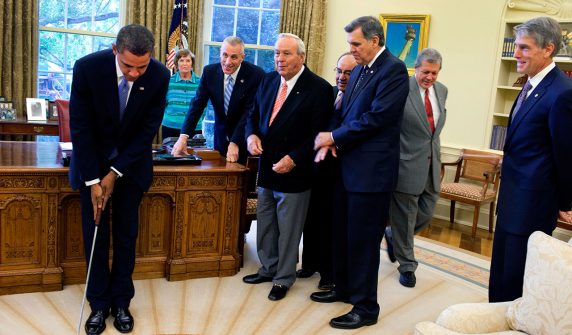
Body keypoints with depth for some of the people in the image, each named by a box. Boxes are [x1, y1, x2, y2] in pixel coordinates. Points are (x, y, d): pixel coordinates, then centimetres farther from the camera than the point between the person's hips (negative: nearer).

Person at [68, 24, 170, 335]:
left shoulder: (159, 76, -19)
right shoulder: (87, 68, -22)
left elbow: (148, 129, -12)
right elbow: (80, 128, -17)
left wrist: (115, 173, -14)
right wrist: (92, 180, -18)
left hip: (132, 161, 1)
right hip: (91, 160, -1)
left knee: (126, 234, 6)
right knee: (95, 234, 3)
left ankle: (121, 302, 20)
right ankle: (99, 303, 17)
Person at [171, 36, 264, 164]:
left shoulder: (256, 75, -19)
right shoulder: (209, 71, -8)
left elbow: (249, 112, -22)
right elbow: (197, 105, -10)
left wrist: (235, 143, -29)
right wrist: (183, 137, -21)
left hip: (244, 138, -3)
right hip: (221, 137, 3)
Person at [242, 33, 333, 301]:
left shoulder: (319, 88, -13)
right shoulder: (268, 80, 7)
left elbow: (318, 134, -15)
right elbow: (253, 115, 14)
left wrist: (293, 159, -21)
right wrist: (252, 135, -7)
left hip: (294, 172, -6)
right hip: (266, 167, 6)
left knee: (288, 229, 8)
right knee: (265, 224, 17)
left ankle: (283, 279, 25)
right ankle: (268, 269, 36)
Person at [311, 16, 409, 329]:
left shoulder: (393, 70, -12)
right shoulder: (359, 71, 14)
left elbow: (377, 117, -21)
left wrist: (334, 137, -13)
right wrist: (329, 142, -5)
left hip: (371, 170, -8)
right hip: (347, 165, 9)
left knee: (363, 239, -1)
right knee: (342, 233, 17)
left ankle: (366, 307, 13)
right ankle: (344, 288, 35)